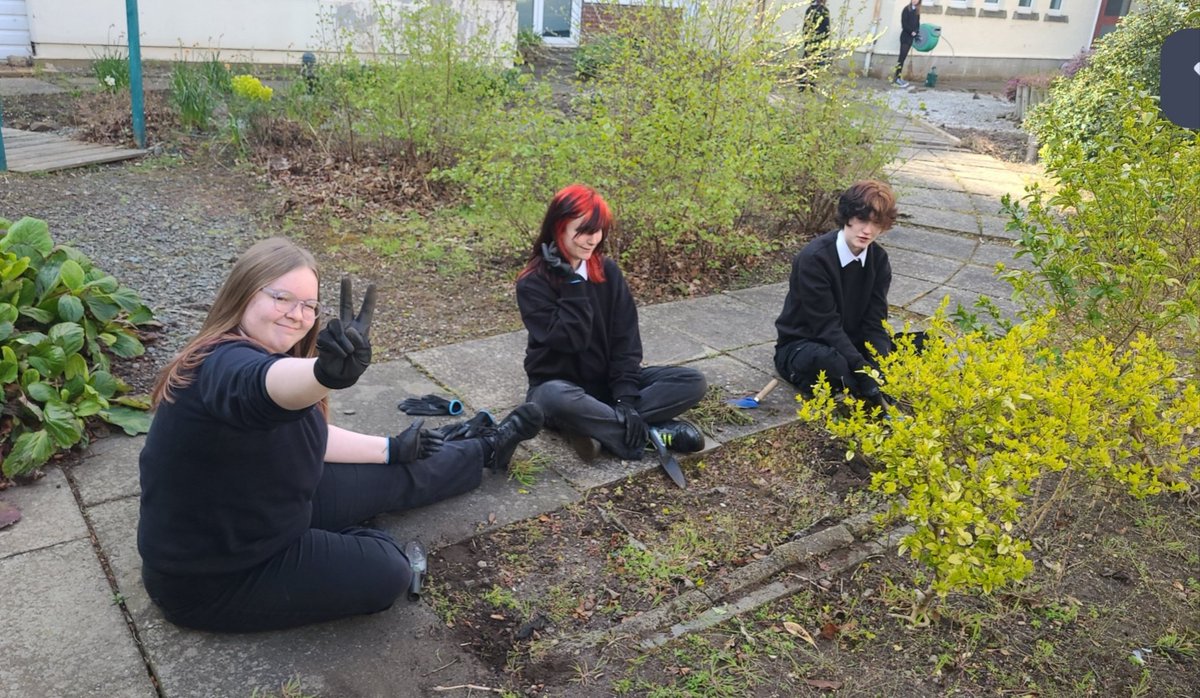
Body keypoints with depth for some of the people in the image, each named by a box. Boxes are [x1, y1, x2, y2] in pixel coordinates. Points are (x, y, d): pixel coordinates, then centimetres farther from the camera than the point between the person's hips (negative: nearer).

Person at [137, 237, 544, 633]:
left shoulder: (269, 351, -2)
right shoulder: (225, 365, -31)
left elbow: (308, 436, 12)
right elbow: (270, 387, -56)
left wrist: (391, 448, 15)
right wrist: (330, 372, -77)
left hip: (261, 511, 9)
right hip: (212, 577, -9)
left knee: (393, 478, 14)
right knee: (385, 573, -14)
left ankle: (486, 450, 35)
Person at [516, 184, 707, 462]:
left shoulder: (608, 271, -1)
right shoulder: (533, 283, -14)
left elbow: (626, 338, -7)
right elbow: (572, 339, -24)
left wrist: (626, 397, -19)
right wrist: (571, 282, -26)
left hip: (608, 381, 5)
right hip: (559, 385, -4)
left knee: (693, 381, -14)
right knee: (560, 400, -42)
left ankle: (599, 426, -23)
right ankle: (653, 432, -26)